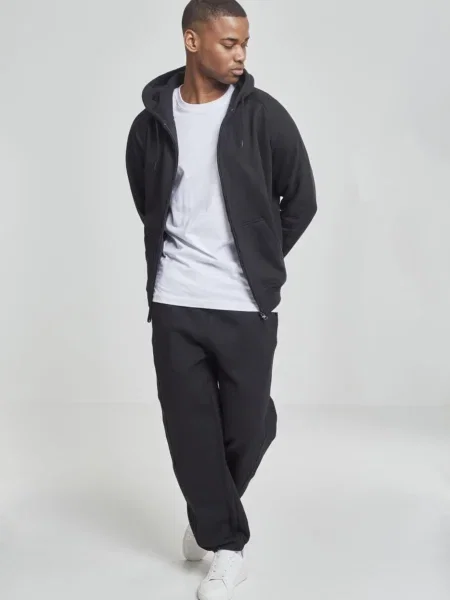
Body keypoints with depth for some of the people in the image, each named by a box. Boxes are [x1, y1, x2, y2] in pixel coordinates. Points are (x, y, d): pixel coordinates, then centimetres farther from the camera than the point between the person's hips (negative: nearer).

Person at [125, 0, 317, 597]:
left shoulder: (263, 115, -3)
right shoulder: (152, 123, 2)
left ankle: (211, 519, 34)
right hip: (174, 303, 1)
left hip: (245, 305, -1)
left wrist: (261, 261, 10)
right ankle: (227, 547, 23)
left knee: (248, 427, 5)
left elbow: (300, 199, 6)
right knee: (190, 429, 5)